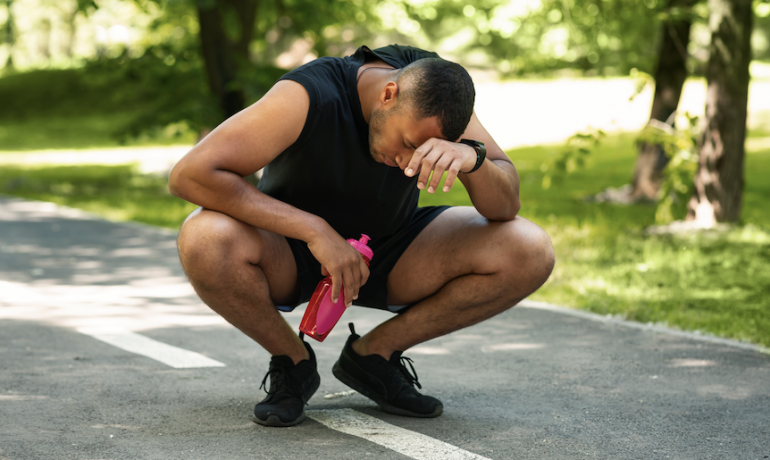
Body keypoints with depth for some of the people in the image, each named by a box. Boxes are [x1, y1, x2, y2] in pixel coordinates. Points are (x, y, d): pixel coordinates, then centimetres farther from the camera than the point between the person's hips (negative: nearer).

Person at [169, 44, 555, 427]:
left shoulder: (435, 88, -18)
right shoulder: (308, 96, -31)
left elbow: (506, 206, -18)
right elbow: (189, 174, -39)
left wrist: (472, 157, -43)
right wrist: (315, 230, -40)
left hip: (389, 252, 4)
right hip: (291, 254, -3)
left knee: (530, 254, -19)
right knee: (205, 241, -39)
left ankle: (372, 353, -2)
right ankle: (293, 362, -9)